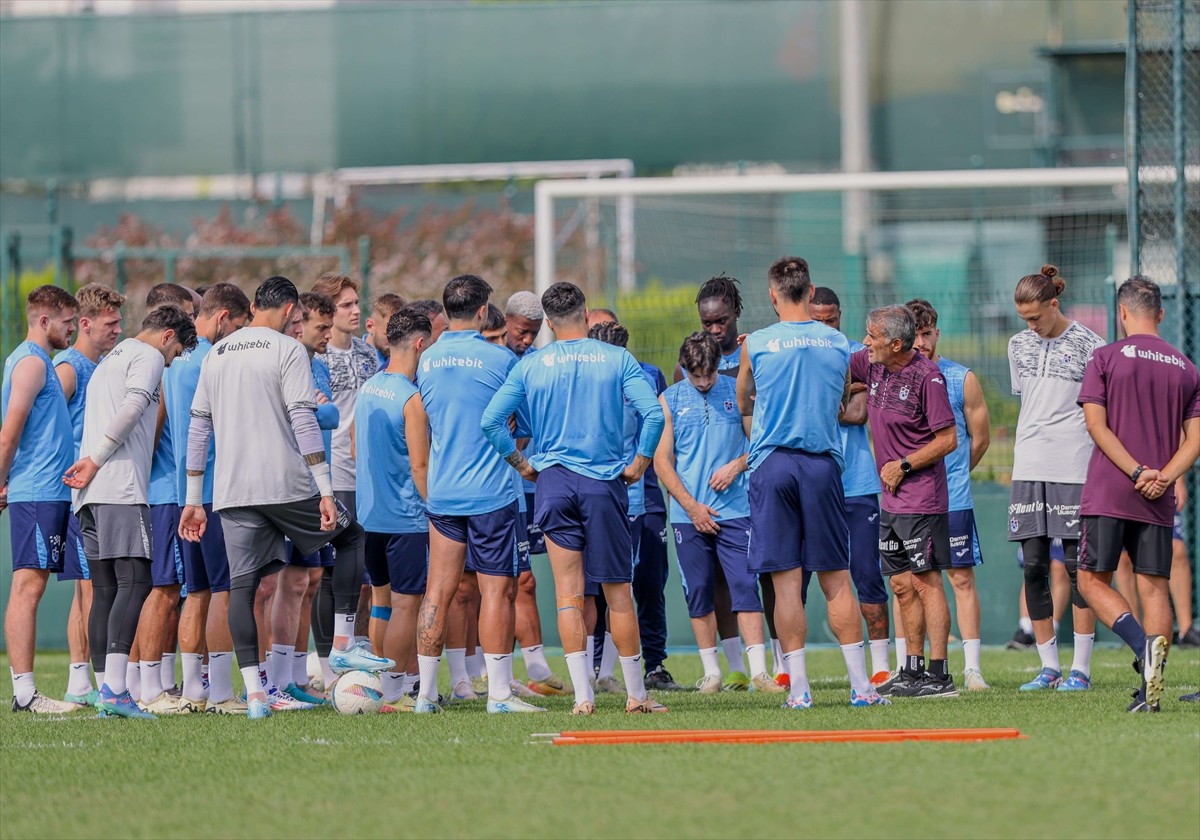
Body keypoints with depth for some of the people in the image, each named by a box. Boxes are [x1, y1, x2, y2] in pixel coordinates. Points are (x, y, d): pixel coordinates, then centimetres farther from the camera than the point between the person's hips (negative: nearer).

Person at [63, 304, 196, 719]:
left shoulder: (109, 362, 31)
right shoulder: (149, 357, 2)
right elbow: (132, 408, -13)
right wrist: (95, 461, -12)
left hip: (89, 496, 9)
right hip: (121, 487, -9)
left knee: (105, 590, 6)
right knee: (135, 582, -15)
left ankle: (106, 694, 1)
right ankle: (115, 689, -29)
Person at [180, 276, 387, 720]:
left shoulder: (216, 355, 14)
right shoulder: (288, 350, -3)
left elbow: (198, 428, 14)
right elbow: (303, 422, -11)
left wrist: (193, 500, 18)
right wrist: (326, 491, -11)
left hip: (231, 493, 5)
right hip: (284, 484, -5)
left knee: (242, 584, 5)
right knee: (351, 538, 17)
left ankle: (254, 693, -5)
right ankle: (342, 645, 11)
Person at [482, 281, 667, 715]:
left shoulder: (531, 365, 3)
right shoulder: (616, 359, 0)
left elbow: (491, 419, -3)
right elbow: (653, 413, -11)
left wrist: (520, 463, 8)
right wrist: (639, 463, 1)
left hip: (553, 483, 1)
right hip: (605, 483, -1)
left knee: (568, 593, 1)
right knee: (618, 592, 7)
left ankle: (583, 695, -7)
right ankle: (636, 693, 11)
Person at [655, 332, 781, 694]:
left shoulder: (738, 392, 5)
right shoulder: (670, 400, 6)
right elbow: (662, 460, 4)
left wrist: (737, 465, -9)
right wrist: (691, 507, -4)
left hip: (735, 510, -1)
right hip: (689, 514, 1)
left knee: (744, 585, -9)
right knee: (698, 592, 3)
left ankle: (758, 670, -12)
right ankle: (711, 671, 12)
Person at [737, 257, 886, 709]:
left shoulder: (756, 345, -2)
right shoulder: (839, 343, 6)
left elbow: (742, 406, 15)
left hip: (772, 463, -2)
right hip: (823, 463, 2)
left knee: (786, 581, -1)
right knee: (836, 579, 7)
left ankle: (798, 687, -3)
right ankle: (861, 684, 5)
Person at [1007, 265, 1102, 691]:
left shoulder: (1088, 345, -1)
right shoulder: (1019, 345, 13)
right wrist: (1030, 449, 15)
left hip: (1075, 468, -5)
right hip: (1029, 469, 5)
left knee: (1077, 565, -4)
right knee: (1034, 566, 2)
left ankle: (1081, 668, 0)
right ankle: (1049, 667, 9)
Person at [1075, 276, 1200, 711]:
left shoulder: (1106, 358, -1)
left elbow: (1096, 424, -8)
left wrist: (1138, 473, -11)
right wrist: (1163, 477, -5)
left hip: (1108, 493, -3)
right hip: (1158, 502, 3)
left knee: (1092, 580, 5)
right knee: (1154, 586, 4)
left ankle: (1143, 645, -19)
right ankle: (1151, 688, -4)